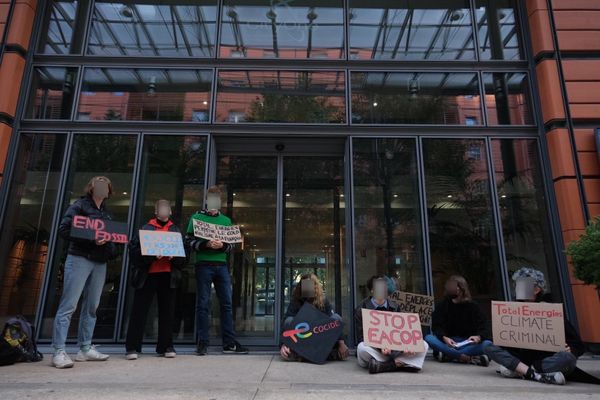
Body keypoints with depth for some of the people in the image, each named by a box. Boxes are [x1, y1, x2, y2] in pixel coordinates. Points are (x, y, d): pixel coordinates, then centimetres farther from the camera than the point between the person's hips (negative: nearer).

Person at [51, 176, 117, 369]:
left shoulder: (105, 212, 19)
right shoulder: (80, 205, 0)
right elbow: (64, 229, -10)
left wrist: (110, 248, -4)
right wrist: (91, 240, -19)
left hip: (100, 263, 7)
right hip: (80, 259, -7)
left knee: (91, 307, 8)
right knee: (68, 305, -7)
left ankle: (85, 349, 15)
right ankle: (59, 352, -4)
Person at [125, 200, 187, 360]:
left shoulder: (176, 231, 13)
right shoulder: (146, 228, 7)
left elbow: (183, 254, 8)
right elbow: (134, 250, -2)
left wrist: (174, 256, -13)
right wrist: (151, 255, -17)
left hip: (168, 275, 2)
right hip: (147, 274, -2)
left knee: (166, 310, 7)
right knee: (139, 310, -2)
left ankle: (165, 346, 16)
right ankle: (132, 347, 5)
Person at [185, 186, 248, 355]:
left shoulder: (226, 220, 15)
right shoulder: (196, 217, 8)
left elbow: (232, 244, 12)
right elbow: (189, 240, 0)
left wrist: (222, 245, -10)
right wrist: (206, 244, -16)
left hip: (222, 265, 3)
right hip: (203, 264, -3)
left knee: (227, 303, 1)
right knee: (203, 304, 0)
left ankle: (229, 343, 6)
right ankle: (202, 342, 8)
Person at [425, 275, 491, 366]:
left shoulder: (473, 306, 2)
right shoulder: (442, 306, 1)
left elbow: (484, 328, -5)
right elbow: (436, 327, -8)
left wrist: (479, 337, -30)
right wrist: (444, 338, -30)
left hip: (468, 344, 1)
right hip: (448, 342, 0)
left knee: (487, 344, -28)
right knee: (429, 338, -31)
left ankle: (447, 355, -32)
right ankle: (470, 358, -34)